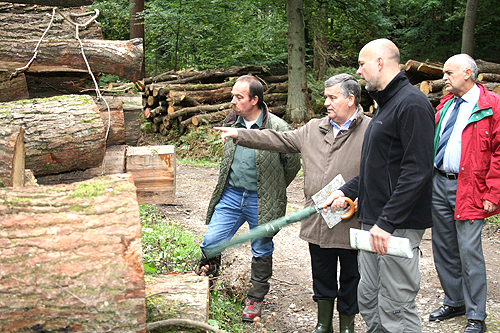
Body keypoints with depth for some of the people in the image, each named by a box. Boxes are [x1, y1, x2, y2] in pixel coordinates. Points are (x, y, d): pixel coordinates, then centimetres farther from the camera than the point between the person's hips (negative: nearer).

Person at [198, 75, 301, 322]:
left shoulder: (278, 128, -15)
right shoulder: (230, 123, 2)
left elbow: (292, 164, -4)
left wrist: (272, 192, 5)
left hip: (261, 201, -4)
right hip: (231, 195, 4)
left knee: (262, 251, 11)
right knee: (211, 242, 0)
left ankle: (255, 300, 27)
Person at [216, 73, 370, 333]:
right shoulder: (313, 129, 10)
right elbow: (280, 141, 11)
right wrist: (240, 135, 7)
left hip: (351, 224, -5)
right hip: (317, 222, 5)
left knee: (350, 277, 11)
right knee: (321, 275, 17)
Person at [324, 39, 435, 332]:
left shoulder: (412, 104, -14)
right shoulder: (386, 104, 19)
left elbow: (417, 170, -22)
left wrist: (386, 221, -24)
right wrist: (347, 191, 16)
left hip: (398, 225, -10)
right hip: (374, 221, 10)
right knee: (368, 301, 16)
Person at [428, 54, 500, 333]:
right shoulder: (445, 104, 14)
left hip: (469, 189, -7)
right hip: (438, 182, 7)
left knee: (469, 251, -6)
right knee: (444, 248, 14)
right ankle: (454, 302, 31)